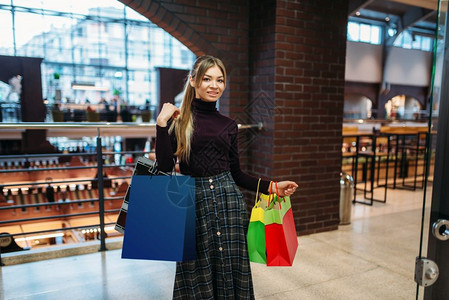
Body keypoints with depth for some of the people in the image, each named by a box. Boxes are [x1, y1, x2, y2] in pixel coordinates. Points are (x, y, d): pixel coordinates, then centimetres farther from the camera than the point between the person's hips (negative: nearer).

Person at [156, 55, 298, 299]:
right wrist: (161, 124, -14)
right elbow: (165, 166, -9)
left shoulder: (229, 125, 9)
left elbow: (236, 173, 12)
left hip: (228, 200, 3)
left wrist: (272, 187, 7)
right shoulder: (179, 120, -1)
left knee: (230, 269, 9)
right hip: (193, 202, -2)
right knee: (197, 273, 9)